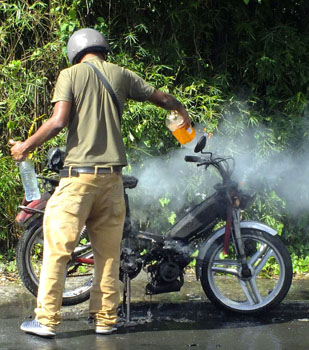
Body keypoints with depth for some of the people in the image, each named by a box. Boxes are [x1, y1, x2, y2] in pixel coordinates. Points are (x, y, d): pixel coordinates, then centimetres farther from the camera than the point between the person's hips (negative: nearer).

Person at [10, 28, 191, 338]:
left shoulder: (70, 75, 0)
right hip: (112, 173, 4)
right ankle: (106, 319, 15)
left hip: (78, 173, -3)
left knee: (57, 247, 1)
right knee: (108, 252, 11)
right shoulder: (121, 75, 10)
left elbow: (58, 121, -11)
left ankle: (47, 320, 1)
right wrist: (182, 112, 40)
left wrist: (25, 146, 1)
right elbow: (162, 98, 19)